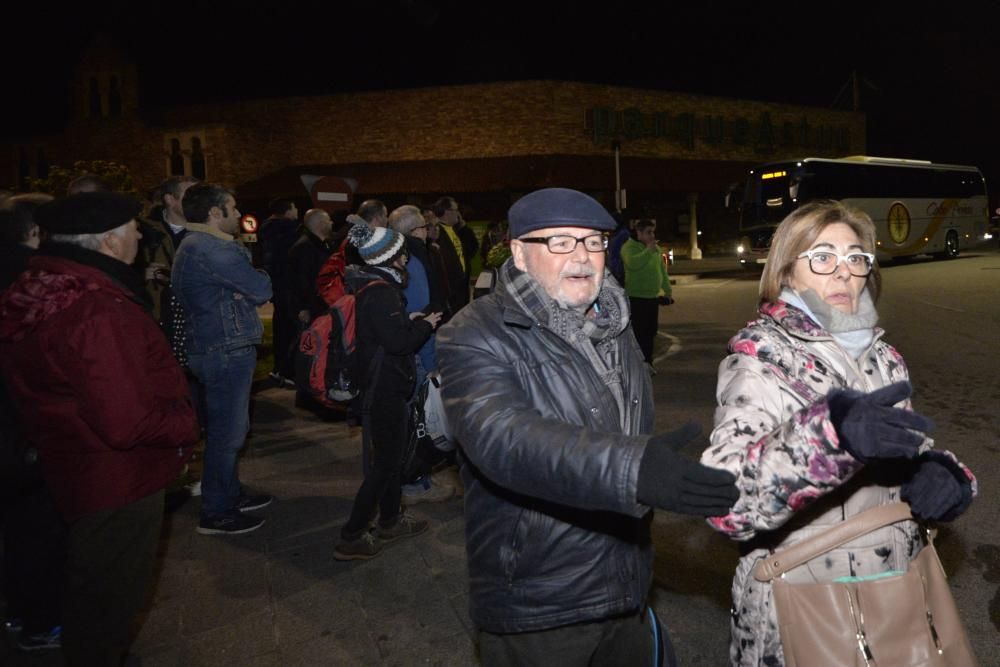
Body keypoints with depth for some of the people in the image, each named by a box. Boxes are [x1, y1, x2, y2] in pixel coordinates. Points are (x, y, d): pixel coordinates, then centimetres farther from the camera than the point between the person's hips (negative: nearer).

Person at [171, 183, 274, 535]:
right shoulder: (212, 249, -18)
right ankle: (216, 514, 11)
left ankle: (230, 495, 34)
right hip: (227, 351, -11)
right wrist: (259, 279, 2)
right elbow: (261, 289, -18)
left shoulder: (194, 245, 16)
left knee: (230, 428, 20)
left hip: (215, 348, 11)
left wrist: (242, 290, -9)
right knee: (227, 432, -1)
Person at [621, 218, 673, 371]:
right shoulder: (629, 247, -8)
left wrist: (667, 291, 21)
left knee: (651, 331, 11)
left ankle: (647, 363, 21)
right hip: (636, 297, -7)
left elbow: (663, 270, 23)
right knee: (639, 332, -8)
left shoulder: (656, 249, 15)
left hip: (653, 297, 8)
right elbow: (633, 263, -29)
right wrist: (649, 250, -21)